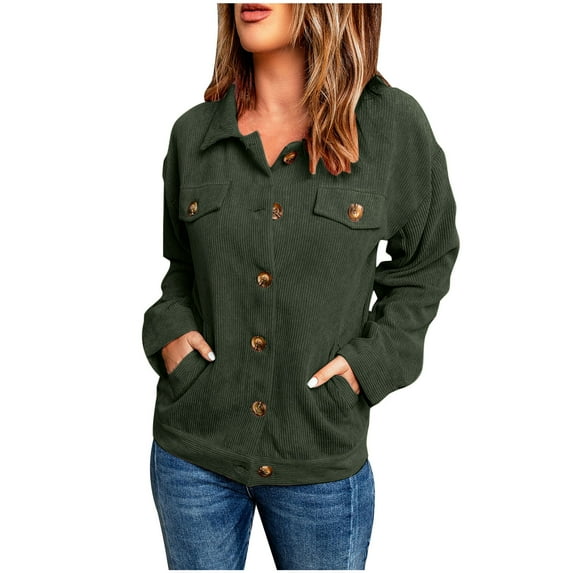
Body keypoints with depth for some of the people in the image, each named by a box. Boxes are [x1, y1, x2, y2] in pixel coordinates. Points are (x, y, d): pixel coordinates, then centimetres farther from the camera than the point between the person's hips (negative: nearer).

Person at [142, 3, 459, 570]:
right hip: (192, 450, 2)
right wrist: (169, 329, -5)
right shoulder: (193, 131, -1)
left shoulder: (394, 124, -8)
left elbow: (428, 260, 5)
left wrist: (374, 357, -6)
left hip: (322, 461, -1)